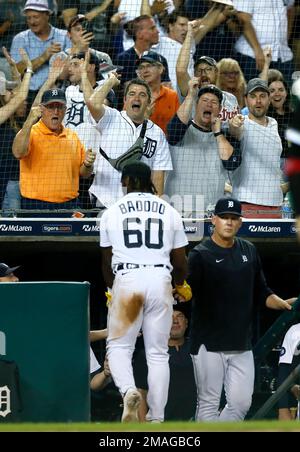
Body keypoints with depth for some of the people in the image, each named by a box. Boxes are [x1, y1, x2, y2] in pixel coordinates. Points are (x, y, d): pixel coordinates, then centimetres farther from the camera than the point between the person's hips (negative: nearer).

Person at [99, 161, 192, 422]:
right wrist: (180, 284, 33)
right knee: (158, 352, 6)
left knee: (118, 346, 6)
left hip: (126, 280, -1)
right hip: (160, 280, 1)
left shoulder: (112, 212, 8)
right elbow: (180, 262, 11)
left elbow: (107, 262, 15)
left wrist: (112, 289, 33)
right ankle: (157, 418, 2)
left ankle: (128, 390, -24)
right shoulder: (169, 212, 10)